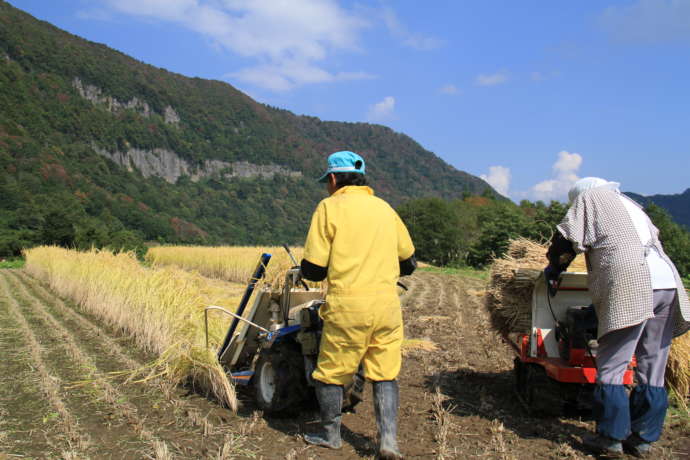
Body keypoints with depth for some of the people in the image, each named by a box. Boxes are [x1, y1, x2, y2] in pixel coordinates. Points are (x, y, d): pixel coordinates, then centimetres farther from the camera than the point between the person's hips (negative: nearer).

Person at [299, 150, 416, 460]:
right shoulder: (384, 208, 12)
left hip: (347, 306, -4)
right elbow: (408, 263, 17)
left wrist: (305, 271, 16)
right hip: (387, 305, 5)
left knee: (331, 374, 12)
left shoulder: (330, 207, -2)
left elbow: (314, 269, -6)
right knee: (385, 376, 13)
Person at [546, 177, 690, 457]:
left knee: (611, 366, -1)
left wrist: (554, 267, 23)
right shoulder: (629, 203, 31)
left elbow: (567, 239, 6)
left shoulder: (589, 197, 12)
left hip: (630, 286, -7)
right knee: (652, 368, 10)